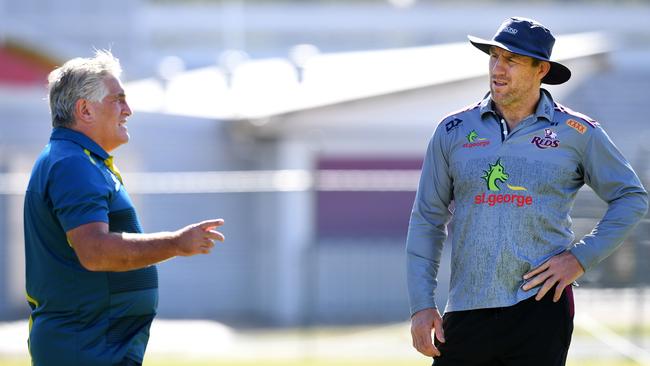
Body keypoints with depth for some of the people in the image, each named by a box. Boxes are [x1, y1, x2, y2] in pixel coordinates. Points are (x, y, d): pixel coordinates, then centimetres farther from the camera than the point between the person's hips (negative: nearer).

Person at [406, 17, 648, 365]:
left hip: (541, 307, -2)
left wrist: (581, 258, -1)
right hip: (466, 311, 2)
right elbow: (427, 219, 11)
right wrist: (421, 305, 3)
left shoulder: (576, 132, 4)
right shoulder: (454, 130, 9)